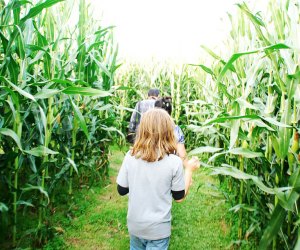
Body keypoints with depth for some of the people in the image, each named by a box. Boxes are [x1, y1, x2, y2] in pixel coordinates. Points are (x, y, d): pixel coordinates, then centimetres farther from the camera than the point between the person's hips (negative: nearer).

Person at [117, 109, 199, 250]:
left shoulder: (130, 156, -14)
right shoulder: (174, 162, -20)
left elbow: (121, 190, -3)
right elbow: (179, 197, -6)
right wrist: (189, 169, 4)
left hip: (134, 225, 3)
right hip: (158, 228, -2)